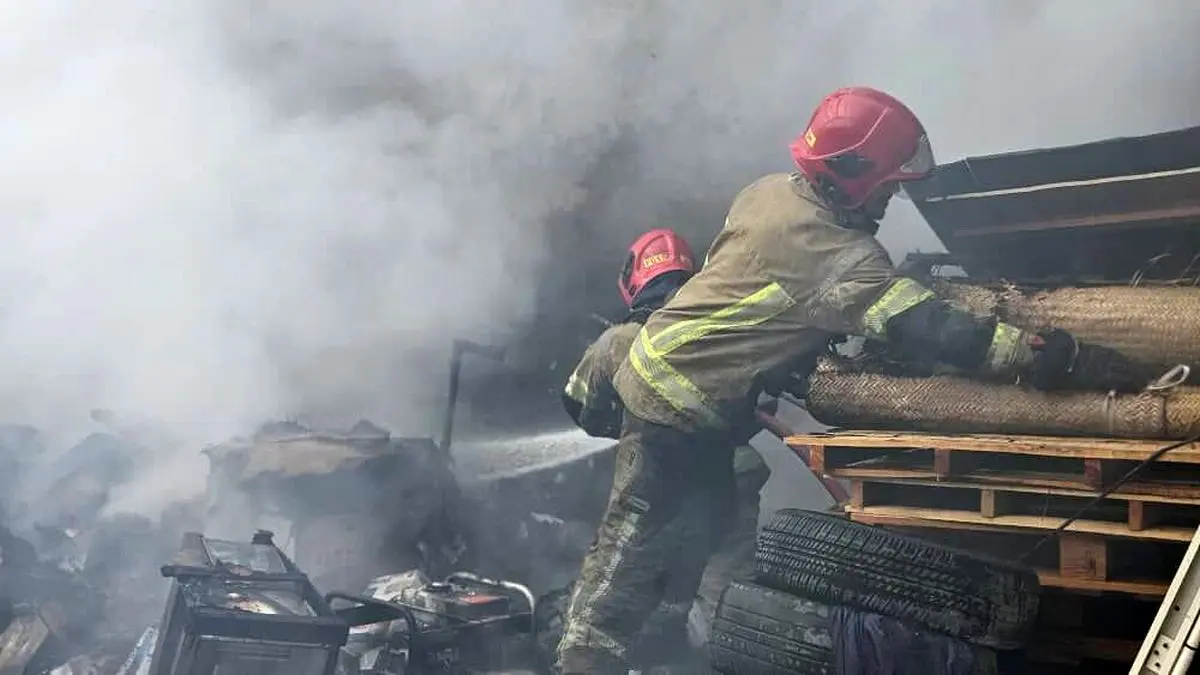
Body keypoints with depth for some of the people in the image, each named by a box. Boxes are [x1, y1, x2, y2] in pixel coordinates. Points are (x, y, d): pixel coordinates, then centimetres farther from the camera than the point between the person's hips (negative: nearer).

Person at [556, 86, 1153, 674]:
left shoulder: (768, 190, 0)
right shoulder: (835, 254, -26)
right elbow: (929, 330, -32)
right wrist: (1068, 360, -32)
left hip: (660, 364, 9)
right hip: (681, 402, -9)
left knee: (701, 523, 21)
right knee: (636, 536, -1)